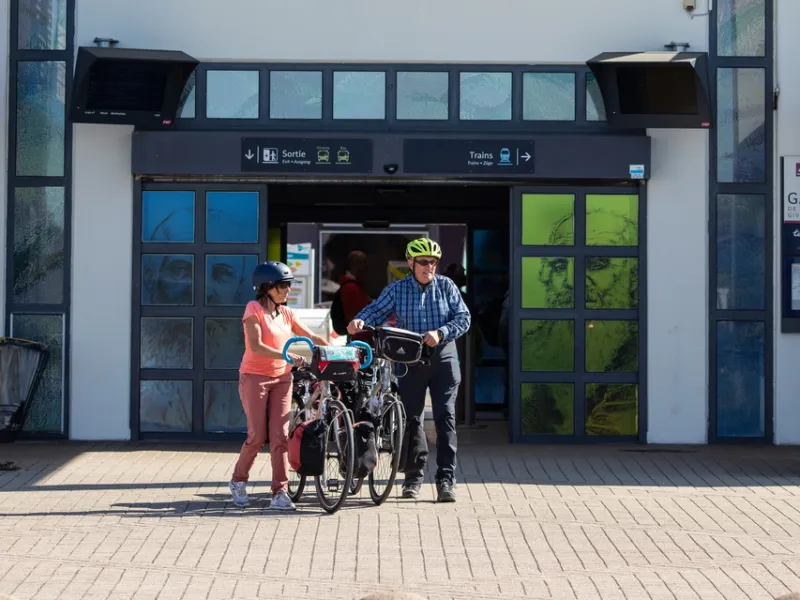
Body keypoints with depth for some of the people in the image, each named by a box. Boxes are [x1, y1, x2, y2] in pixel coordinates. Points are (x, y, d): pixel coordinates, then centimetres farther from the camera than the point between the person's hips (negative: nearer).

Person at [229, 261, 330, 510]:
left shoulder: (286, 313, 10)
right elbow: (256, 346, -20)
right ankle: (238, 481, 19)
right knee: (257, 435, -4)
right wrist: (287, 356, -30)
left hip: (281, 378, 5)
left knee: (281, 435, -3)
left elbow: (312, 337, 11)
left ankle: (280, 493, -3)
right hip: (255, 377, -5)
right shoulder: (254, 309, -8)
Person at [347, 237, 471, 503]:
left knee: (445, 417, -6)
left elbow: (463, 318, -4)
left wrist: (440, 333, -20)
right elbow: (376, 310, -3)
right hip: (410, 361, 1)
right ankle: (414, 476, 19)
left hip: (443, 359, -1)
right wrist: (360, 321, -25)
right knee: (411, 419, 6)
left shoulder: (446, 286, 0)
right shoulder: (397, 290, 2)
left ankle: (446, 479, -4)